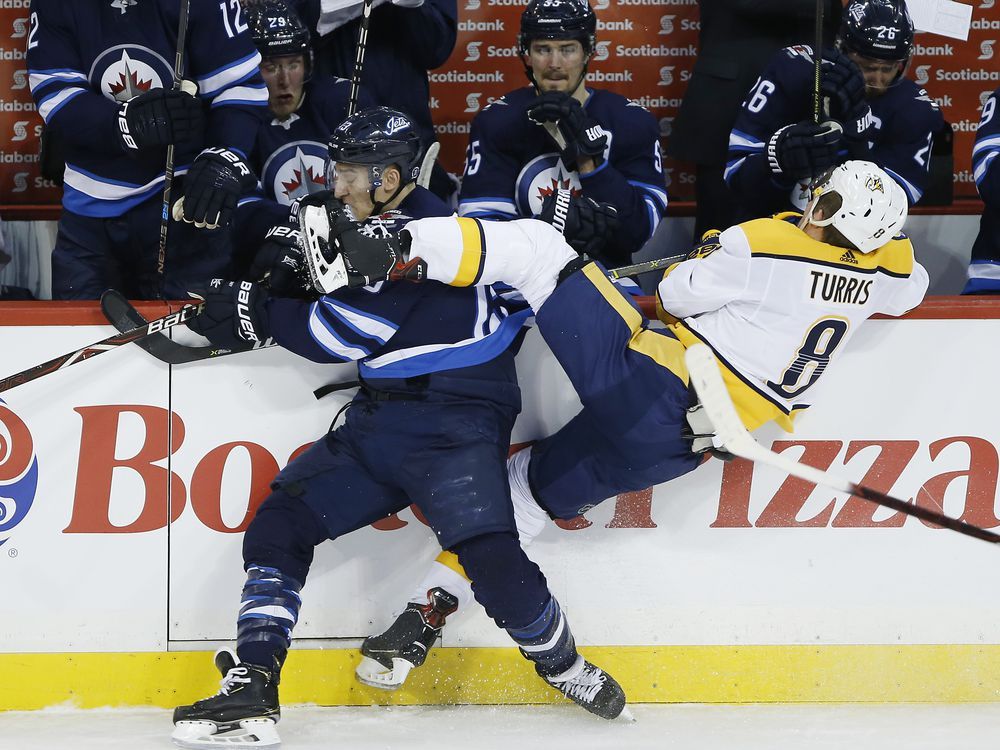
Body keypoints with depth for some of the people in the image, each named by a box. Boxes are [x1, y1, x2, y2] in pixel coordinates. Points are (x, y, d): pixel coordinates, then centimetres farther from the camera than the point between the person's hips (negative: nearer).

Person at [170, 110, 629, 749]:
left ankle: (562, 664, 0)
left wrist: (256, 313, -4)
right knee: (279, 523, -2)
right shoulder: (381, 225, 15)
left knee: (491, 556, -25)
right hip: (379, 424, 10)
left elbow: (336, 334, -16)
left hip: (453, 424, -10)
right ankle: (251, 688, -5)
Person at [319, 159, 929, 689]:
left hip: (651, 375, -6)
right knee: (535, 485, 20)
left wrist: (707, 252, 22)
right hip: (672, 444, 6)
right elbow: (911, 287, 27)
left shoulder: (763, 244, -10)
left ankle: (398, 255, -24)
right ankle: (418, 627, 16)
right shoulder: (878, 268, 3)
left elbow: (679, 292, 2)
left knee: (534, 245, -1)